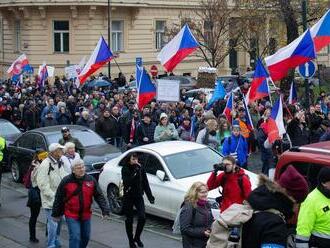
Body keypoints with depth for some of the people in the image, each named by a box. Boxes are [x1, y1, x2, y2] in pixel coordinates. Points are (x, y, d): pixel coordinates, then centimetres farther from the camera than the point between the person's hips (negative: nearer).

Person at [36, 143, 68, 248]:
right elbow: (42, 184, -22)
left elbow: (64, 177, 19)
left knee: (59, 221, 19)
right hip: (50, 200, -9)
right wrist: (53, 196, -21)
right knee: (53, 223, -8)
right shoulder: (45, 165, -20)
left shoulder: (59, 163, 9)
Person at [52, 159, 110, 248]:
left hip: (86, 215, 4)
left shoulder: (91, 180, -2)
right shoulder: (66, 181, -9)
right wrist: (56, 214, 4)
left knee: (86, 237, 14)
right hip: (71, 216, -4)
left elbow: (99, 196, -1)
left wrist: (105, 210, -12)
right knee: (75, 237, -13)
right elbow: (59, 199, -1)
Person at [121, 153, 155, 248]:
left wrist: (150, 196, 2)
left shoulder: (141, 168, -2)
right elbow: (126, 182, -27)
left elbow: (145, 183, 5)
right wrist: (135, 171, -31)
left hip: (138, 196, 2)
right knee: (129, 220, 5)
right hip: (128, 197, -2)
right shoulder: (125, 170, -11)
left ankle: (137, 237, 11)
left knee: (142, 217, -11)